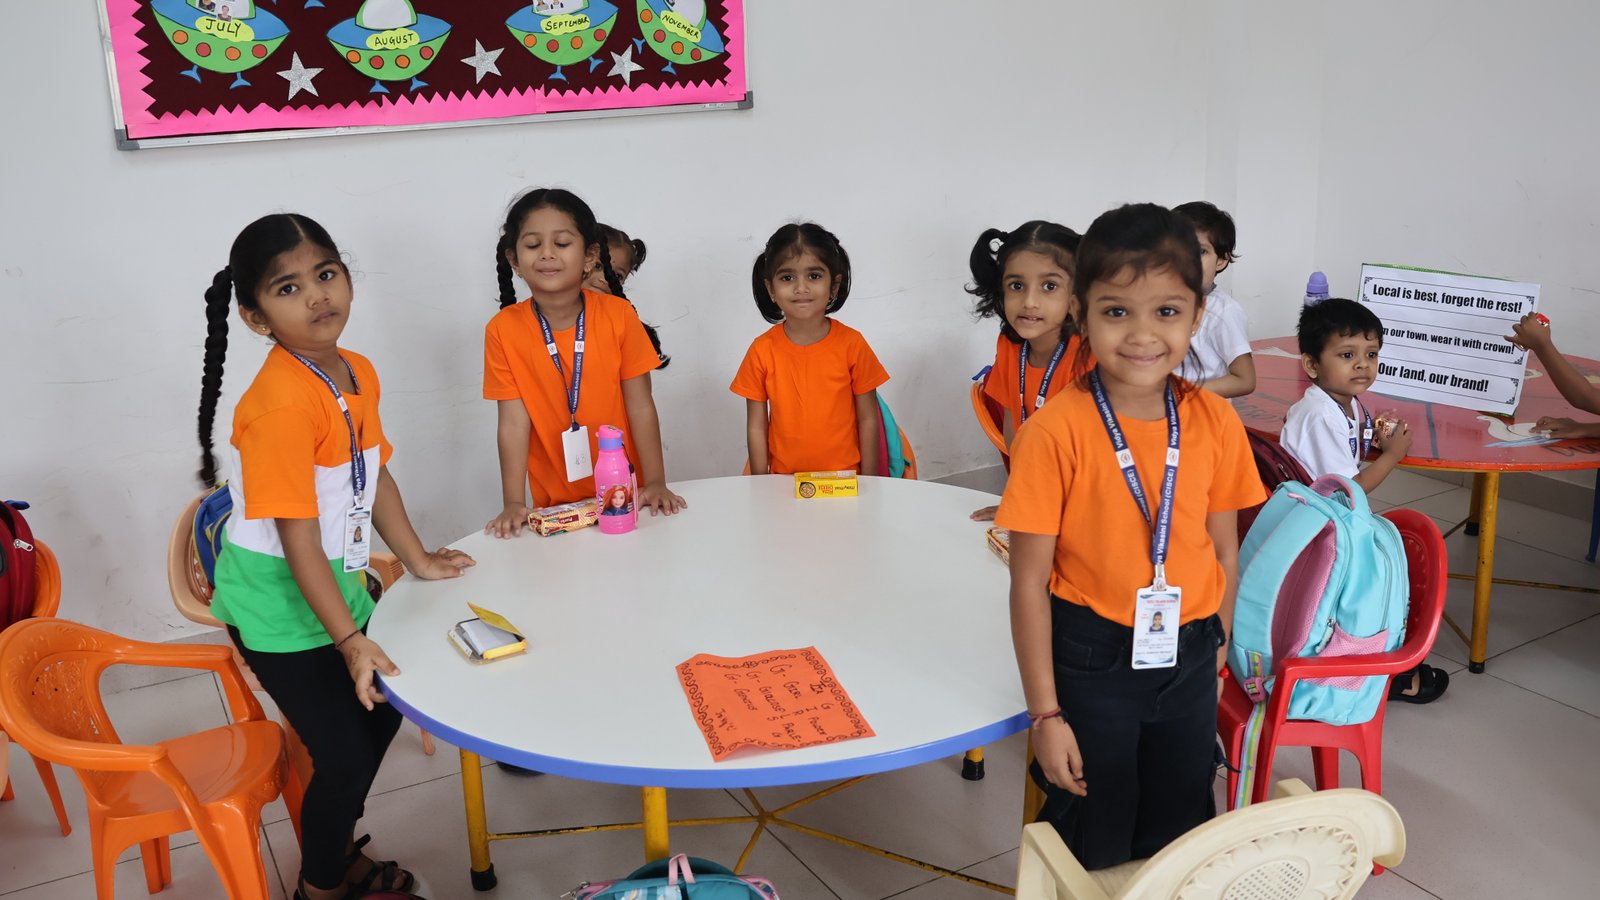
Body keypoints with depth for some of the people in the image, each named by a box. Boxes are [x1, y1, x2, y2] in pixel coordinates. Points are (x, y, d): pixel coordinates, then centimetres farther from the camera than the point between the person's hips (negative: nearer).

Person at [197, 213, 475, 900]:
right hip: (278, 603, -9)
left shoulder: (358, 373, -2)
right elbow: (298, 540, -28)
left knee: (382, 710, 22)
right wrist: (351, 642, -29)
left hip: (336, 582, 9)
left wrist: (417, 560, 12)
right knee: (344, 753, 0)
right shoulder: (281, 405, -28)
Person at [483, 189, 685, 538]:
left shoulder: (618, 315, -6)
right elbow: (514, 423, -8)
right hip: (555, 505, 0)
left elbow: (641, 408, -5)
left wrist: (655, 483, -12)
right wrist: (514, 503, -16)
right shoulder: (503, 331, -6)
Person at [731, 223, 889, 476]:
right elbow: (756, 427, 2)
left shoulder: (852, 344, -3)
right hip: (784, 480, 1)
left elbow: (868, 420, 1)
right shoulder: (762, 351, -2)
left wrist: (868, 483, 0)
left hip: (845, 478, 0)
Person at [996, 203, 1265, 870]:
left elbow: (1224, 549, 6)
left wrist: (1216, 652, 9)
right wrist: (1046, 713, -12)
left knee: (1180, 839, 21)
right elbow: (1029, 582, -14)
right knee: (1096, 847, 12)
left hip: (1189, 661, 4)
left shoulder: (1215, 422, -5)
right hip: (1091, 664, -4)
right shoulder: (1056, 431, -18)